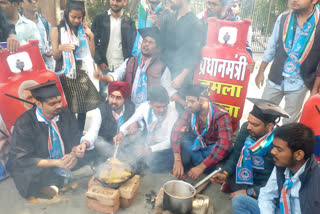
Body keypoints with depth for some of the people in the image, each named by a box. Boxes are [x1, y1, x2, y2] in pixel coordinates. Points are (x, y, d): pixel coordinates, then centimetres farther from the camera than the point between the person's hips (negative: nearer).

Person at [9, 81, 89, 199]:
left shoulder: (65, 114, -4)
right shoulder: (24, 123, -16)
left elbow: (75, 139, 2)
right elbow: (21, 159, -16)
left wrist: (74, 152, -23)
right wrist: (56, 162, -26)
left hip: (65, 163, 5)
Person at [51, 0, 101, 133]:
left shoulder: (84, 30, 10)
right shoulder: (57, 31, 2)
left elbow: (91, 54, 8)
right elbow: (55, 57, 0)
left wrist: (91, 37, -4)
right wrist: (60, 49, -21)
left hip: (81, 73, 3)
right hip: (65, 74, -2)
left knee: (82, 106, 3)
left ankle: (80, 134, 17)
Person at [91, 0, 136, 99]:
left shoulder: (129, 22, 7)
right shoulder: (99, 18, 5)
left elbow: (133, 44, 7)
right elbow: (93, 41, 4)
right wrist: (99, 62, -4)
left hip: (123, 67, 0)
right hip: (105, 66, 0)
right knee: (104, 95, 4)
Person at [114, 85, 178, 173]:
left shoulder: (172, 113, -20)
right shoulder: (145, 107, -9)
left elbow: (170, 141, -19)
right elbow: (129, 123, 0)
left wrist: (149, 149, -30)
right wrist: (122, 132, -22)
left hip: (164, 147, -4)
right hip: (147, 142, 4)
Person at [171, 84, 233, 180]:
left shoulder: (221, 115, -30)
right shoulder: (189, 111, -18)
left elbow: (225, 143, -40)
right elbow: (176, 131, -24)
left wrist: (201, 166, -45)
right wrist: (177, 160, -37)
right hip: (197, 142, 4)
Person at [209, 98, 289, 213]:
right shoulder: (246, 128, -15)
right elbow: (236, 153, -1)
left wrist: (249, 192, -25)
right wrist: (225, 174, -14)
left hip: (262, 185, -5)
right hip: (244, 175, 5)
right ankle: (231, 183, 14)